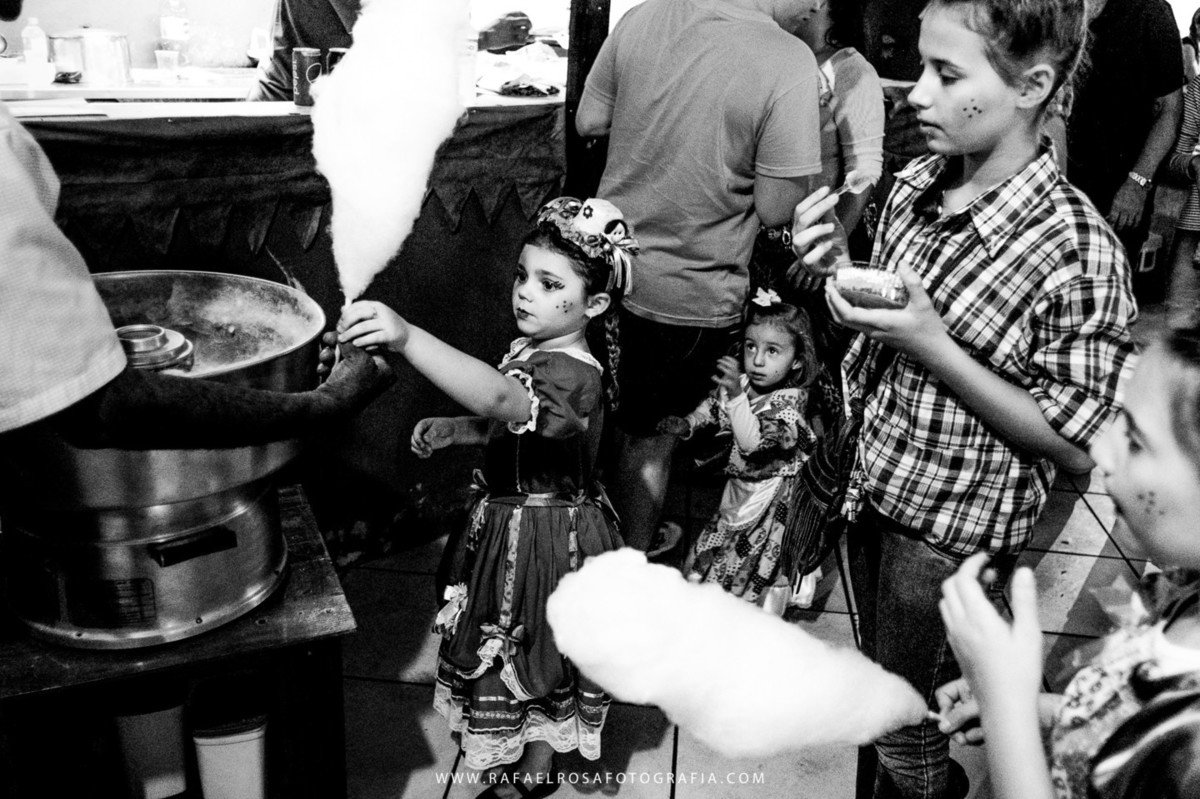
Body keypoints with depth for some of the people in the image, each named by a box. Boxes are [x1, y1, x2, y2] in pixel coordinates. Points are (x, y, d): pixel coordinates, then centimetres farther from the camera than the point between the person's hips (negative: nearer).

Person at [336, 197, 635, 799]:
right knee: (522, 653, 25)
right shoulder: (534, 351, 0)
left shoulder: (572, 375, -32)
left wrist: (407, 339, -64)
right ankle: (532, 747, 46)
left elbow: (501, 399, -53)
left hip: (547, 539, -9)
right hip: (509, 519, 9)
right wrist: (451, 431, -1)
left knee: (537, 655, 12)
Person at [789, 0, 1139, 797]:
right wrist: (834, 272, -11)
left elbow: (1075, 448, -19)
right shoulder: (916, 182, -5)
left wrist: (933, 348, -27)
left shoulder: (1078, 253, -24)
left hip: (954, 536, -5)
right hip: (870, 491, 6)